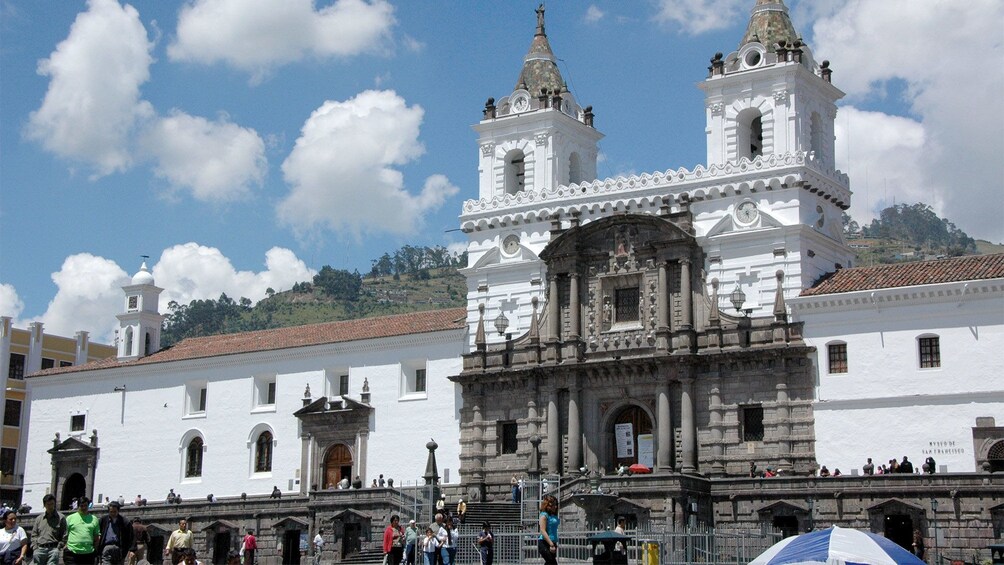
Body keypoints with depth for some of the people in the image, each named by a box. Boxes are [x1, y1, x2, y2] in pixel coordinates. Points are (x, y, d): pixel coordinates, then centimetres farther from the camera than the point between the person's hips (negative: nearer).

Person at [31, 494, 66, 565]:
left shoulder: (60, 518, 7)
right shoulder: (39, 518, 18)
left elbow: (64, 536, 6)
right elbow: (34, 534, 18)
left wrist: (58, 547, -5)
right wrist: (35, 547, 4)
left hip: (53, 549, -3)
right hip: (39, 549, 3)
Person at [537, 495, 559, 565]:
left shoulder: (554, 516, 15)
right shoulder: (544, 515, -10)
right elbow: (543, 531, -18)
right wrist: (551, 544, -24)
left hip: (552, 543, 9)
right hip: (544, 543, -9)